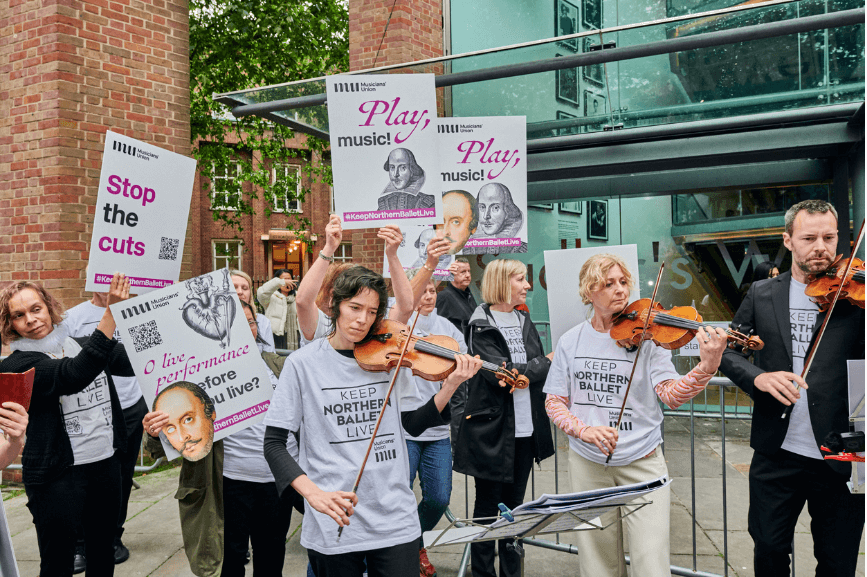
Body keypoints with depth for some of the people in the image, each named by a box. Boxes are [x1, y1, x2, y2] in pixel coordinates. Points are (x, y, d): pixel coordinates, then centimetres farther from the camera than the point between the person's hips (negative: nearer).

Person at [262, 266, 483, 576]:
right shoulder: (303, 362, -6)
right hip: (333, 525, -1)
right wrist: (313, 492, -21)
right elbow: (274, 443, -7)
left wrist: (450, 386, -11)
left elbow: (413, 424, 4)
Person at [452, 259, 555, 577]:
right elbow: (500, 372, -18)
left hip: (525, 428, 6)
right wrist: (544, 363, -9)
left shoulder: (524, 321, 12)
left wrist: (521, 374, -19)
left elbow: (542, 369, 3)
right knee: (488, 506, 6)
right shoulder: (480, 325, -9)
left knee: (515, 505, 14)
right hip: (492, 428, -6)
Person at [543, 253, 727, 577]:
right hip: (588, 464, 2)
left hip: (643, 462, -1)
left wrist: (707, 366, -29)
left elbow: (670, 396, -13)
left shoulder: (646, 336, -4)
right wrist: (583, 429, -15)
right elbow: (554, 402, 2)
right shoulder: (571, 342, 1)